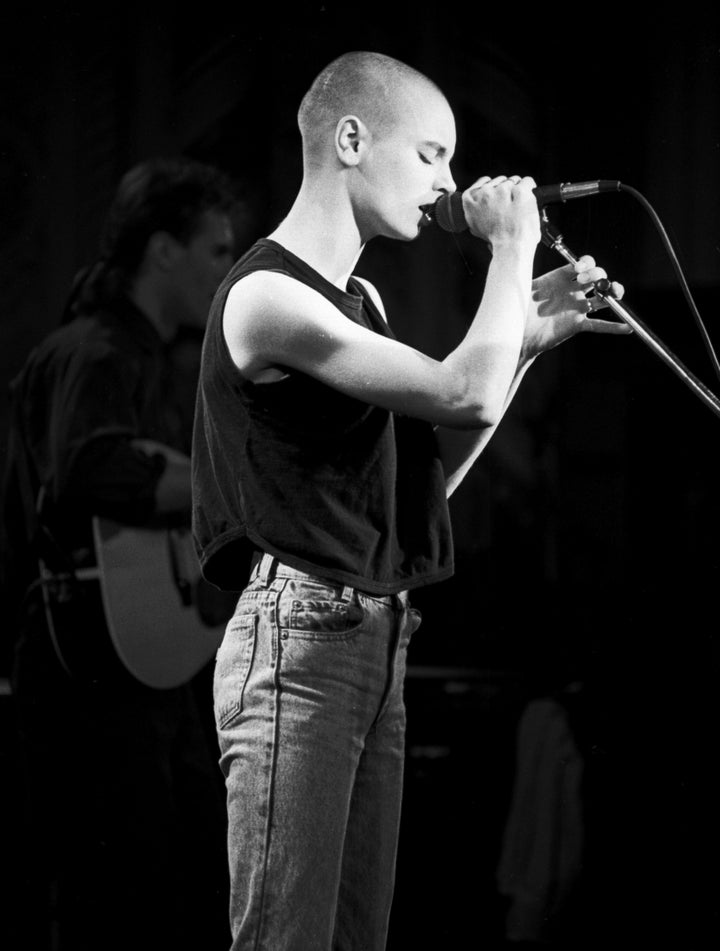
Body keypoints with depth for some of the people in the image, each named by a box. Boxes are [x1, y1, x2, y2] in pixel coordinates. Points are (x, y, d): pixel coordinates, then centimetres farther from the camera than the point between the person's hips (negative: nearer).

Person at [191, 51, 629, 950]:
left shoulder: (361, 299, 19)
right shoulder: (267, 294, -12)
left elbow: (430, 474, 22)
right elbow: (468, 396, -20)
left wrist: (525, 341, 13)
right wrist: (514, 245, -7)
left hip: (376, 642, 9)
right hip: (298, 640, -9)